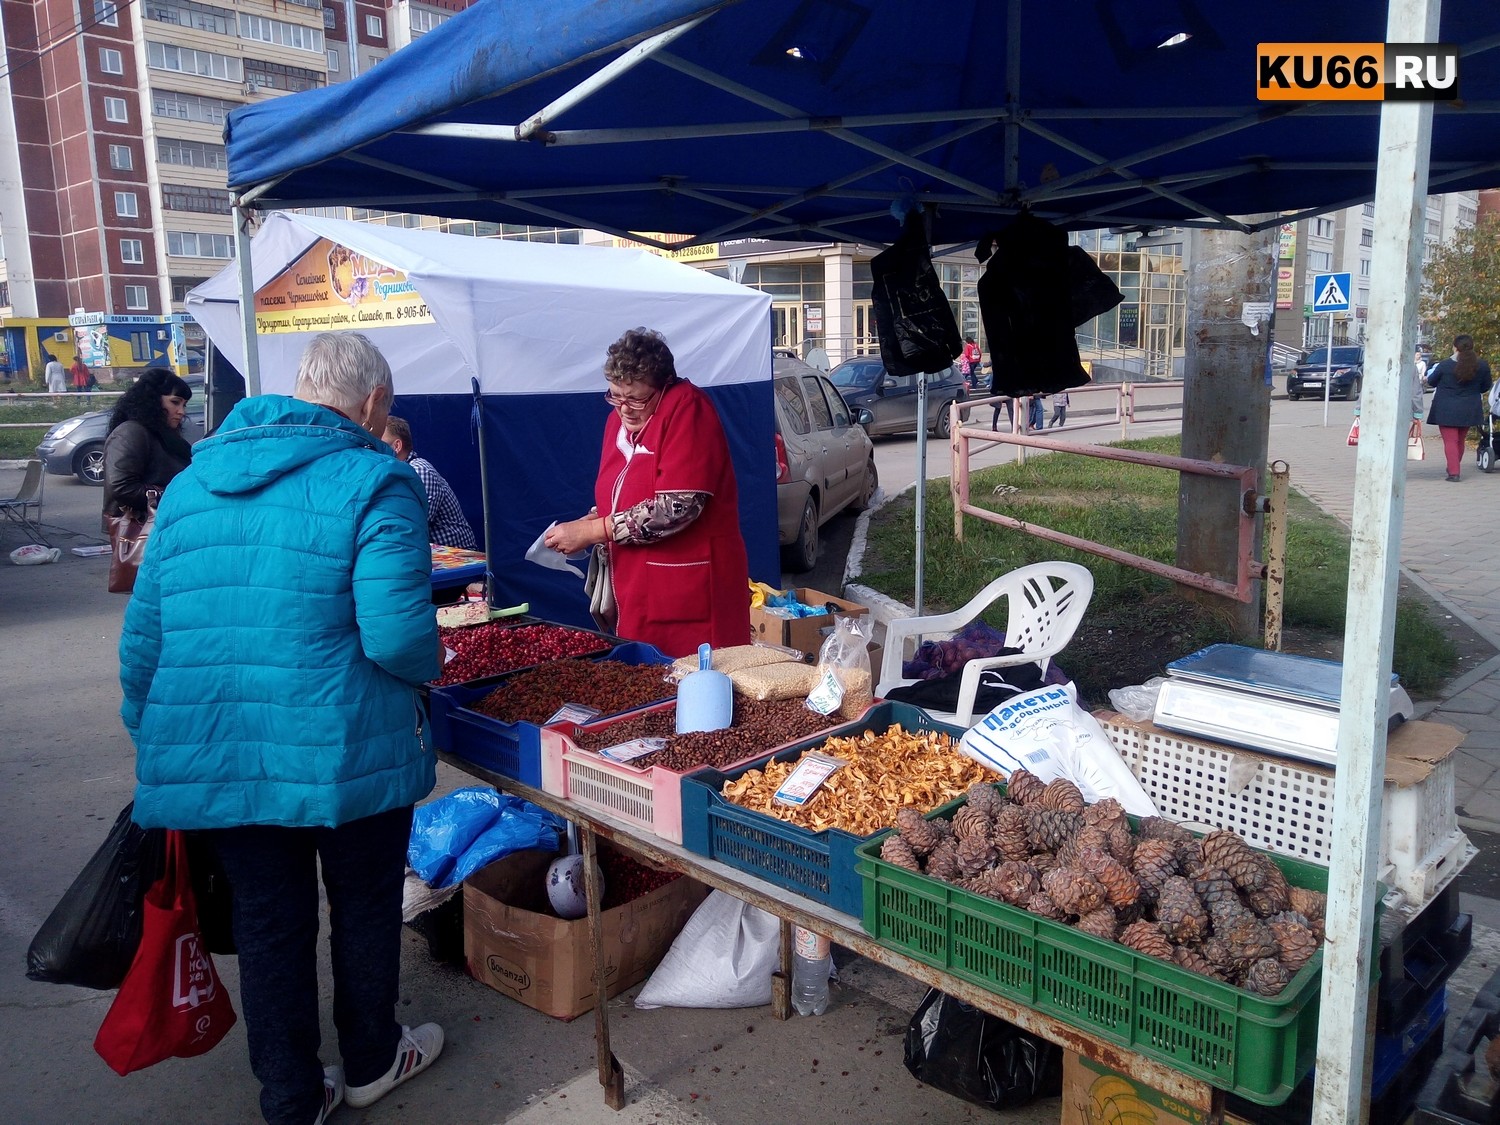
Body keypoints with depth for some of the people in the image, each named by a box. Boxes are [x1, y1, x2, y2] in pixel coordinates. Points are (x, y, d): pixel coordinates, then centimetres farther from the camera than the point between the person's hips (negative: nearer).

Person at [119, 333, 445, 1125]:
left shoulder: (190, 482, 8)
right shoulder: (373, 481, -12)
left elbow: (142, 636, 9)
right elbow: (397, 636, -23)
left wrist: (152, 747, 19)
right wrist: (431, 665, 0)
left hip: (211, 757, 5)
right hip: (345, 754, -4)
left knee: (268, 922, 18)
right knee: (364, 909, 18)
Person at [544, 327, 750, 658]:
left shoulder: (686, 407, -13)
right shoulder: (620, 417, 11)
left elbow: (677, 508, -22)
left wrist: (592, 531, -17)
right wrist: (585, 524, 2)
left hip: (692, 591, -7)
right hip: (637, 594, 8)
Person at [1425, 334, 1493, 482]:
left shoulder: (1445, 365, -14)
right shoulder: (1482, 366, -4)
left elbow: (1431, 382, 2)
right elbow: (1485, 387, 9)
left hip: (1446, 410, -4)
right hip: (1469, 410, 4)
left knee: (1450, 441, -2)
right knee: (1460, 441, 19)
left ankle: (1454, 472, -10)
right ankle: (1454, 468, 31)